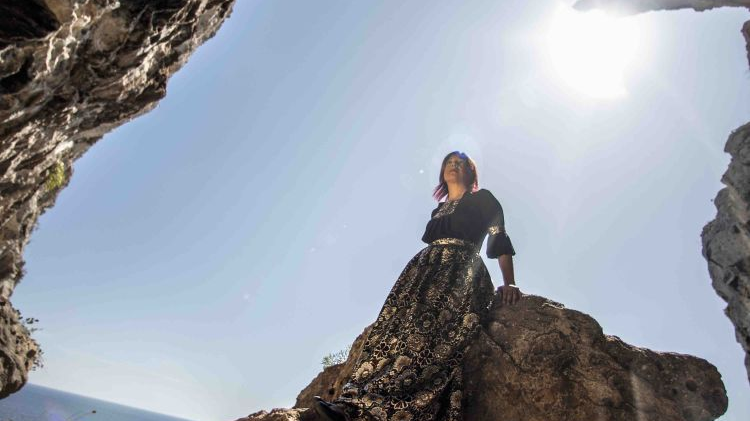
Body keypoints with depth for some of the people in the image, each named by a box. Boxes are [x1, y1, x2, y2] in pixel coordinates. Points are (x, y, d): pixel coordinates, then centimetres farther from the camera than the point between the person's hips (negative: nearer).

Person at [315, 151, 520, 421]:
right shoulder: (438, 211, 32)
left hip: (461, 273, -6)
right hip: (426, 272, 6)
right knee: (397, 327, -18)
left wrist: (509, 284, -9)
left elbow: (500, 238, 5)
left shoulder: (483, 199, 16)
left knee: (429, 336, -28)